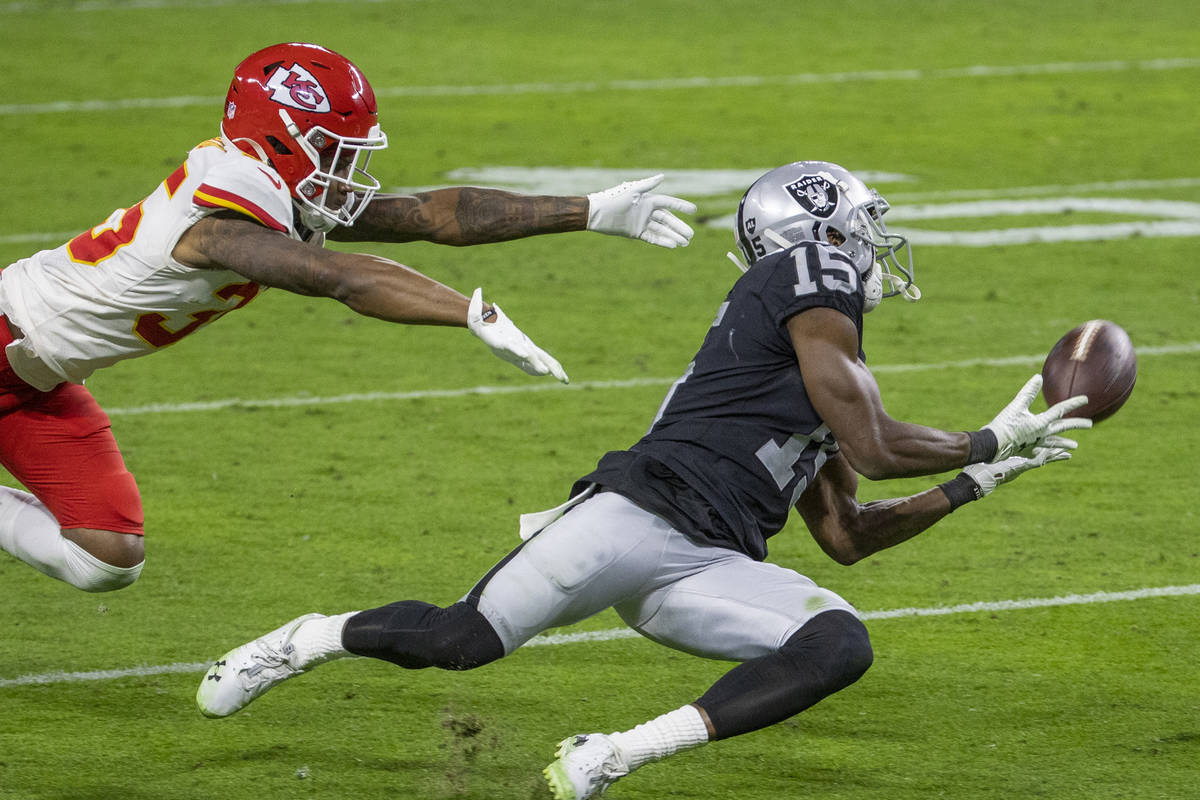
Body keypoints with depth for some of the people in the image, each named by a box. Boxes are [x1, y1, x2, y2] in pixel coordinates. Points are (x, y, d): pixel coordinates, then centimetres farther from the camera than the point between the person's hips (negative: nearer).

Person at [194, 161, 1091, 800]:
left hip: (704, 571, 8)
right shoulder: (810, 280, 1)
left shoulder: (810, 376, 29)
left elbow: (848, 536, 31)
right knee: (462, 640, -13)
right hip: (639, 513, -8)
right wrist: (992, 443, 8)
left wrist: (973, 485, 28)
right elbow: (873, 447, -5)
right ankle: (310, 641, 16)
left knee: (841, 646, -15)